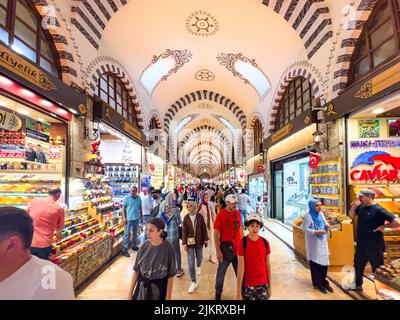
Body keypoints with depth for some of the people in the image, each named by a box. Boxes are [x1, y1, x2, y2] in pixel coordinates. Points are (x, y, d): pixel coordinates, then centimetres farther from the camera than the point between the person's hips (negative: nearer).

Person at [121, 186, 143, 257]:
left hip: (136, 218, 5)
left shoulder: (139, 198, 3)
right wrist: (124, 217, -13)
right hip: (128, 219, -4)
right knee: (127, 234, -3)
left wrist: (141, 215, 14)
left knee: (135, 233, 17)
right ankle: (124, 250, 3)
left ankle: (134, 246, 34)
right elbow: (123, 208, -7)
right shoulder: (127, 198, -8)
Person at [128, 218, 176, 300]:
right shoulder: (144, 246, -9)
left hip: (159, 289, -3)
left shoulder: (167, 248, -20)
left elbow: (170, 276, -12)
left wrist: (168, 297, -10)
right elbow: (136, 270, 0)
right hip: (142, 287, 3)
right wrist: (130, 292, 2)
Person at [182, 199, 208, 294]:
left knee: (199, 257, 20)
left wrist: (206, 239, 1)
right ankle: (193, 282, 9)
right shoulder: (186, 217, -7)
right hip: (190, 242, -1)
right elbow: (184, 231, -6)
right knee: (191, 262, -2)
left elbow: (204, 228, -1)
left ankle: (199, 266, 56)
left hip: (199, 241, 1)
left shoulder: (199, 216, -7)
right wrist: (184, 243, -8)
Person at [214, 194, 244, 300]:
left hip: (238, 248, 4)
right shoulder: (221, 215, -14)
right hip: (226, 248, -4)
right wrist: (218, 251, -14)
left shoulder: (238, 213, 1)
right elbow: (216, 234, -12)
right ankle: (218, 294, 34)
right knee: (221, 272, 13)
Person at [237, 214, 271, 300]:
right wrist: (239, 291, -10)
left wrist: (269, 286, 7)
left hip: (263, 284, 3)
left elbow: (268, 265, 3)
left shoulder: (265, 243, -5)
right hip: (248, 285, -2)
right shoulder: (243, 243, -14)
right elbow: (241, 267, -12)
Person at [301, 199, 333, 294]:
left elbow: (324, 223, 18)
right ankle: (317, 284, 21)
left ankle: (324, 282, 30)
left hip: (322, 241, 7)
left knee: (324, 261, 12)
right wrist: (316, 232, -24)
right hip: (314, 243, -7)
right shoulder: (308, 216, -18)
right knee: (315, 263, 5)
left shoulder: (321, 214, 4)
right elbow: (304, 229, -17)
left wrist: (326, 225, -5)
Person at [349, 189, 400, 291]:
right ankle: (358, 285, 43)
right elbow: (351, 216, 7)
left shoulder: (379, 210, -21)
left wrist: (384, 226, -15)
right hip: (361, 245, 7)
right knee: (358, 266, 23)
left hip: (374, 246, -7)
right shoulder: (361, 206, -2)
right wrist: (354, 207, -9)